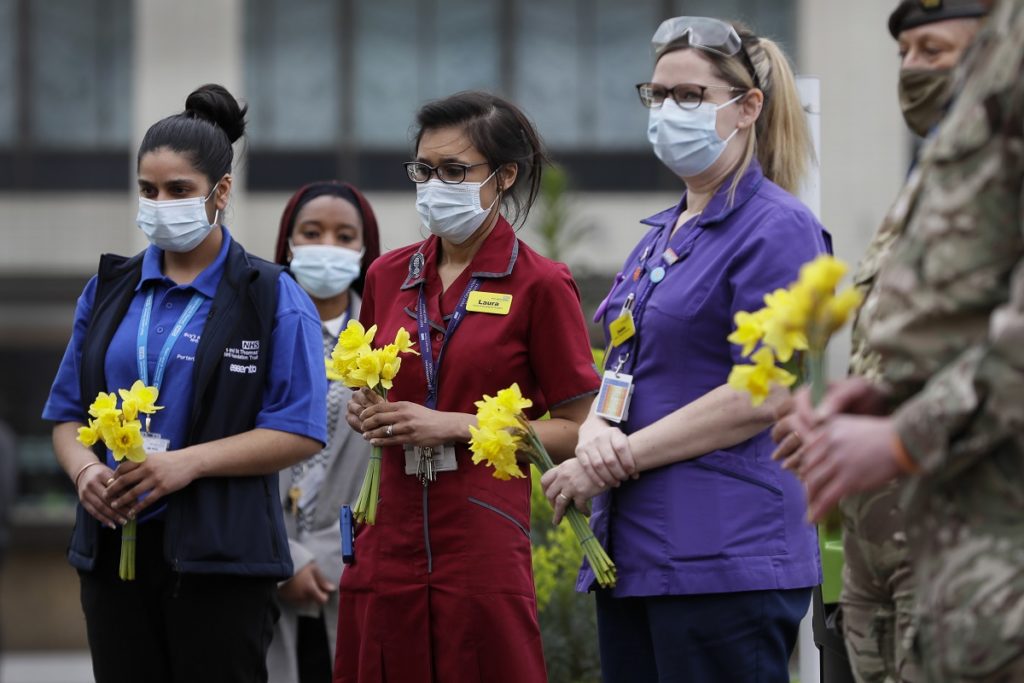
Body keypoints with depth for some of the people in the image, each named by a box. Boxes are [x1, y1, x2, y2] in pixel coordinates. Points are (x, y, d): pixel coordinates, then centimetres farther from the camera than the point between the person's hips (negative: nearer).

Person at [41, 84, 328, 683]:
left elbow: (300, 433, -8)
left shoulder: (272, 298, -1)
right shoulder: (109, 291, 14)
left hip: (221, 551, -4)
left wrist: (188, 463, -18)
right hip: (116, 545, 4)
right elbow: (68, 414, 14)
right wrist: (85, 470, -9)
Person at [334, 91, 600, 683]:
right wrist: (366, 413, 3)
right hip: (391, 537, 5)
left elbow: (577, 432, -5)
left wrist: (454, 426, -12)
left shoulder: (541, 285, -4)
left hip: (484, 539, -5)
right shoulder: (389, 276, 11)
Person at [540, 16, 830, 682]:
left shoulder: (777, 228, -8)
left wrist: (618, 461, -13)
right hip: (636, 550, 9)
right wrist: (595, 430, -3)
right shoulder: (661, 235, 19)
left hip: (725, 554, -8)